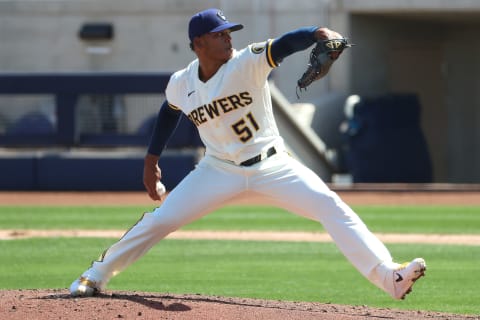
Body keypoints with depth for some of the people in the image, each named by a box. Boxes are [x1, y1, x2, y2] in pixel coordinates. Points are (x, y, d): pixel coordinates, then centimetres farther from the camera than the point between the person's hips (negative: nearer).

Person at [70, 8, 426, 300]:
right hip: (219, 170, 2)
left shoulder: (248, 63, -15)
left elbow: (287, 43, -32)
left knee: (331, 207, -19)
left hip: (272, 166, -2)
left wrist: (320, 34, -52)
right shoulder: (181, 84, -5)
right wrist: (151, 161, 20)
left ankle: (389, 276, -24)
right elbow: (169, 112, 17)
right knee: (158, 221, -2)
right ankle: (97, 275, 16)